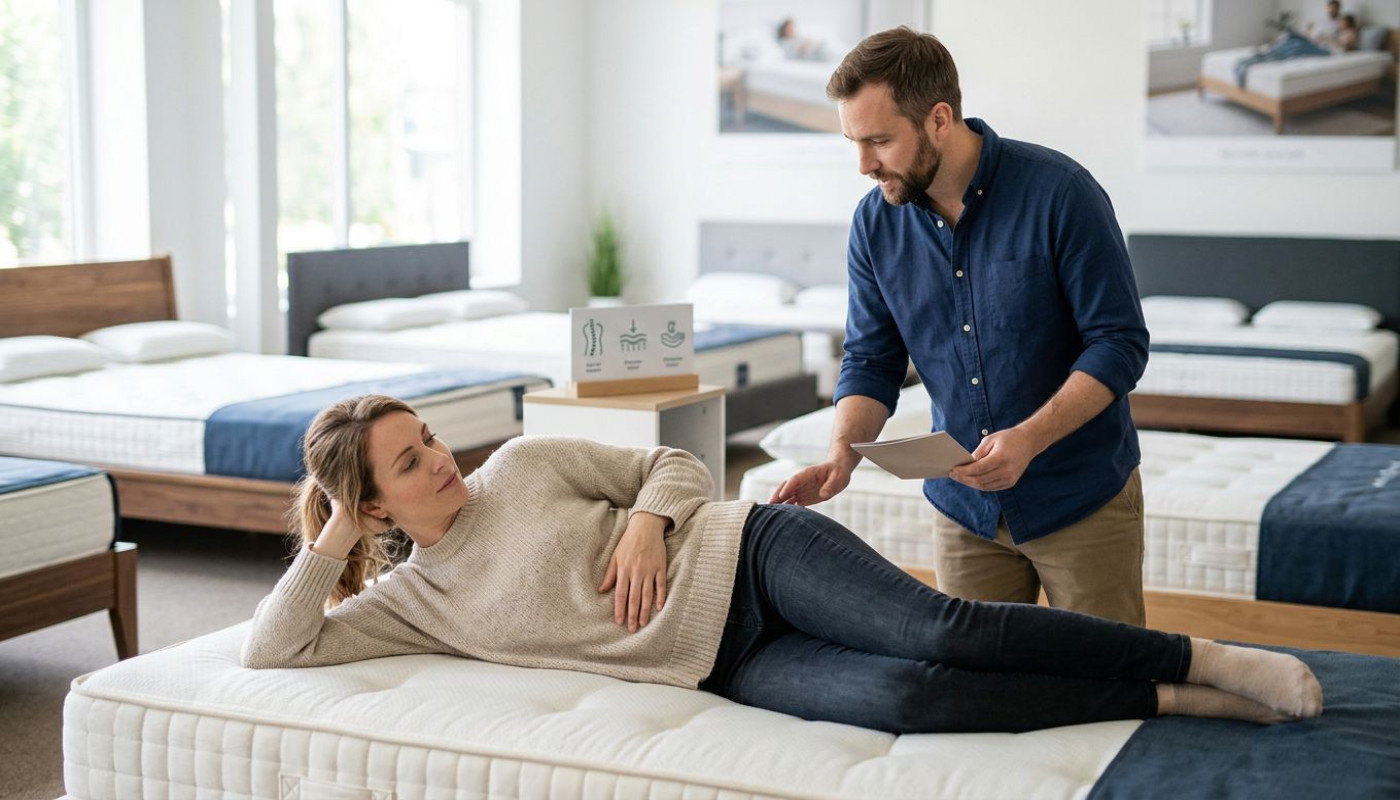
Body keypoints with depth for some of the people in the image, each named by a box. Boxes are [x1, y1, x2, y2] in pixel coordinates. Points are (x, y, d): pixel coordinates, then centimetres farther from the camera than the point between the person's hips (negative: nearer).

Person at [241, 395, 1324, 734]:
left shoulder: (524, 465, 5)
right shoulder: (409, 599, 9)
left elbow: (677, 463, 9)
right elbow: (274, 650, 4)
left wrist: (644, 521, -10)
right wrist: (327, 550, -3)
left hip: (745, 557, 0)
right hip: (727, 670, 1)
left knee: (939, 630, -25)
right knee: (910, 698, -25)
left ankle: (1207, 660, -13)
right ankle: (1173, 703, -16)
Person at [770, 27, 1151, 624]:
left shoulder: (1058, 192, -17)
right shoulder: (875, 224, -4)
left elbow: (1119, 344, -16)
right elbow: (871, 363, 2)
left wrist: (1029, 438, -28)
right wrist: (842, 454, -17)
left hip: (1083, 499, -3)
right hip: (964, 507, 4)